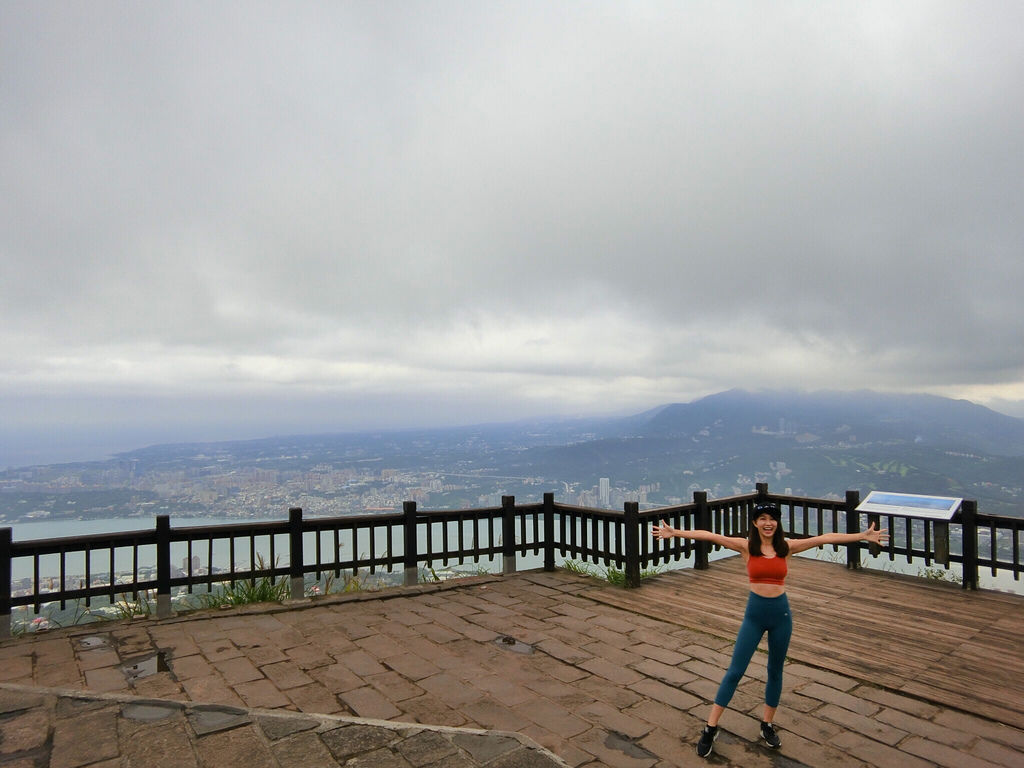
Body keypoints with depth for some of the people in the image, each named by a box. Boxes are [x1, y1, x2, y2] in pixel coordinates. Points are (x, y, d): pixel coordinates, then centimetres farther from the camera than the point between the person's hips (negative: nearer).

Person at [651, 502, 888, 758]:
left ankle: (768, 725, 35)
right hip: (754, 613, -2)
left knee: (775, 671, 16)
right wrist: (675, 533, -25)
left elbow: (826, 538, -4)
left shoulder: (787, 546, -3)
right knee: (734, 671, 1)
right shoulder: (746, 546, -8)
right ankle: (710, 729, 10)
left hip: (781, 613, 2)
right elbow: (708, 535, -17)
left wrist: (863, 536, -6)